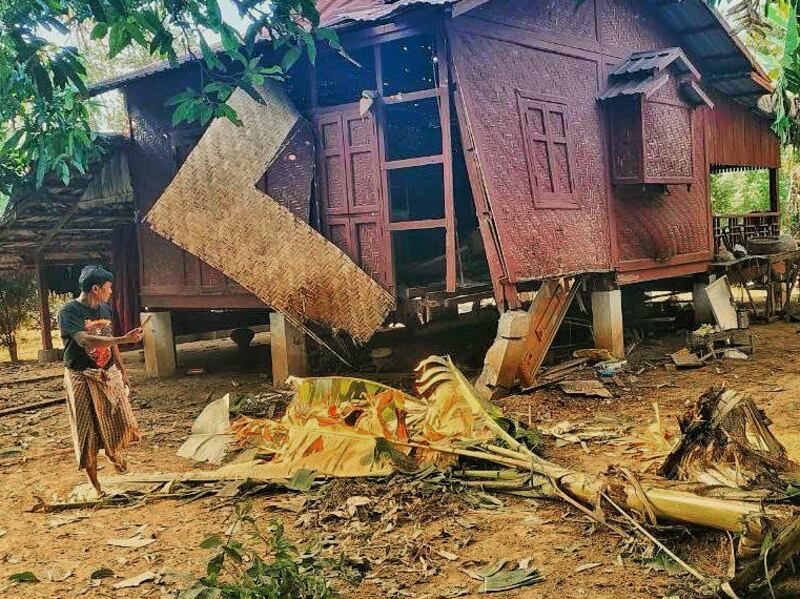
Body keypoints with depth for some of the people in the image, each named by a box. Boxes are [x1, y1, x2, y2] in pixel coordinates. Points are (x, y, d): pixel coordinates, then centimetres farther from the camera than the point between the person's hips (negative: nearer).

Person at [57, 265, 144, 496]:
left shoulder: (105, 308, 5)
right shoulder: (69, 312, -17)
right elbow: (85, 341, -32)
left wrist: (121, 369, 19)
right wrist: (125, 339, -37)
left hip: (109, 374, 6)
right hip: (82, 378, -5)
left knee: (124, 423, 2)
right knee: (87, 431, 1)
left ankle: (114, 452, 35)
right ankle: (93, 483, 13)